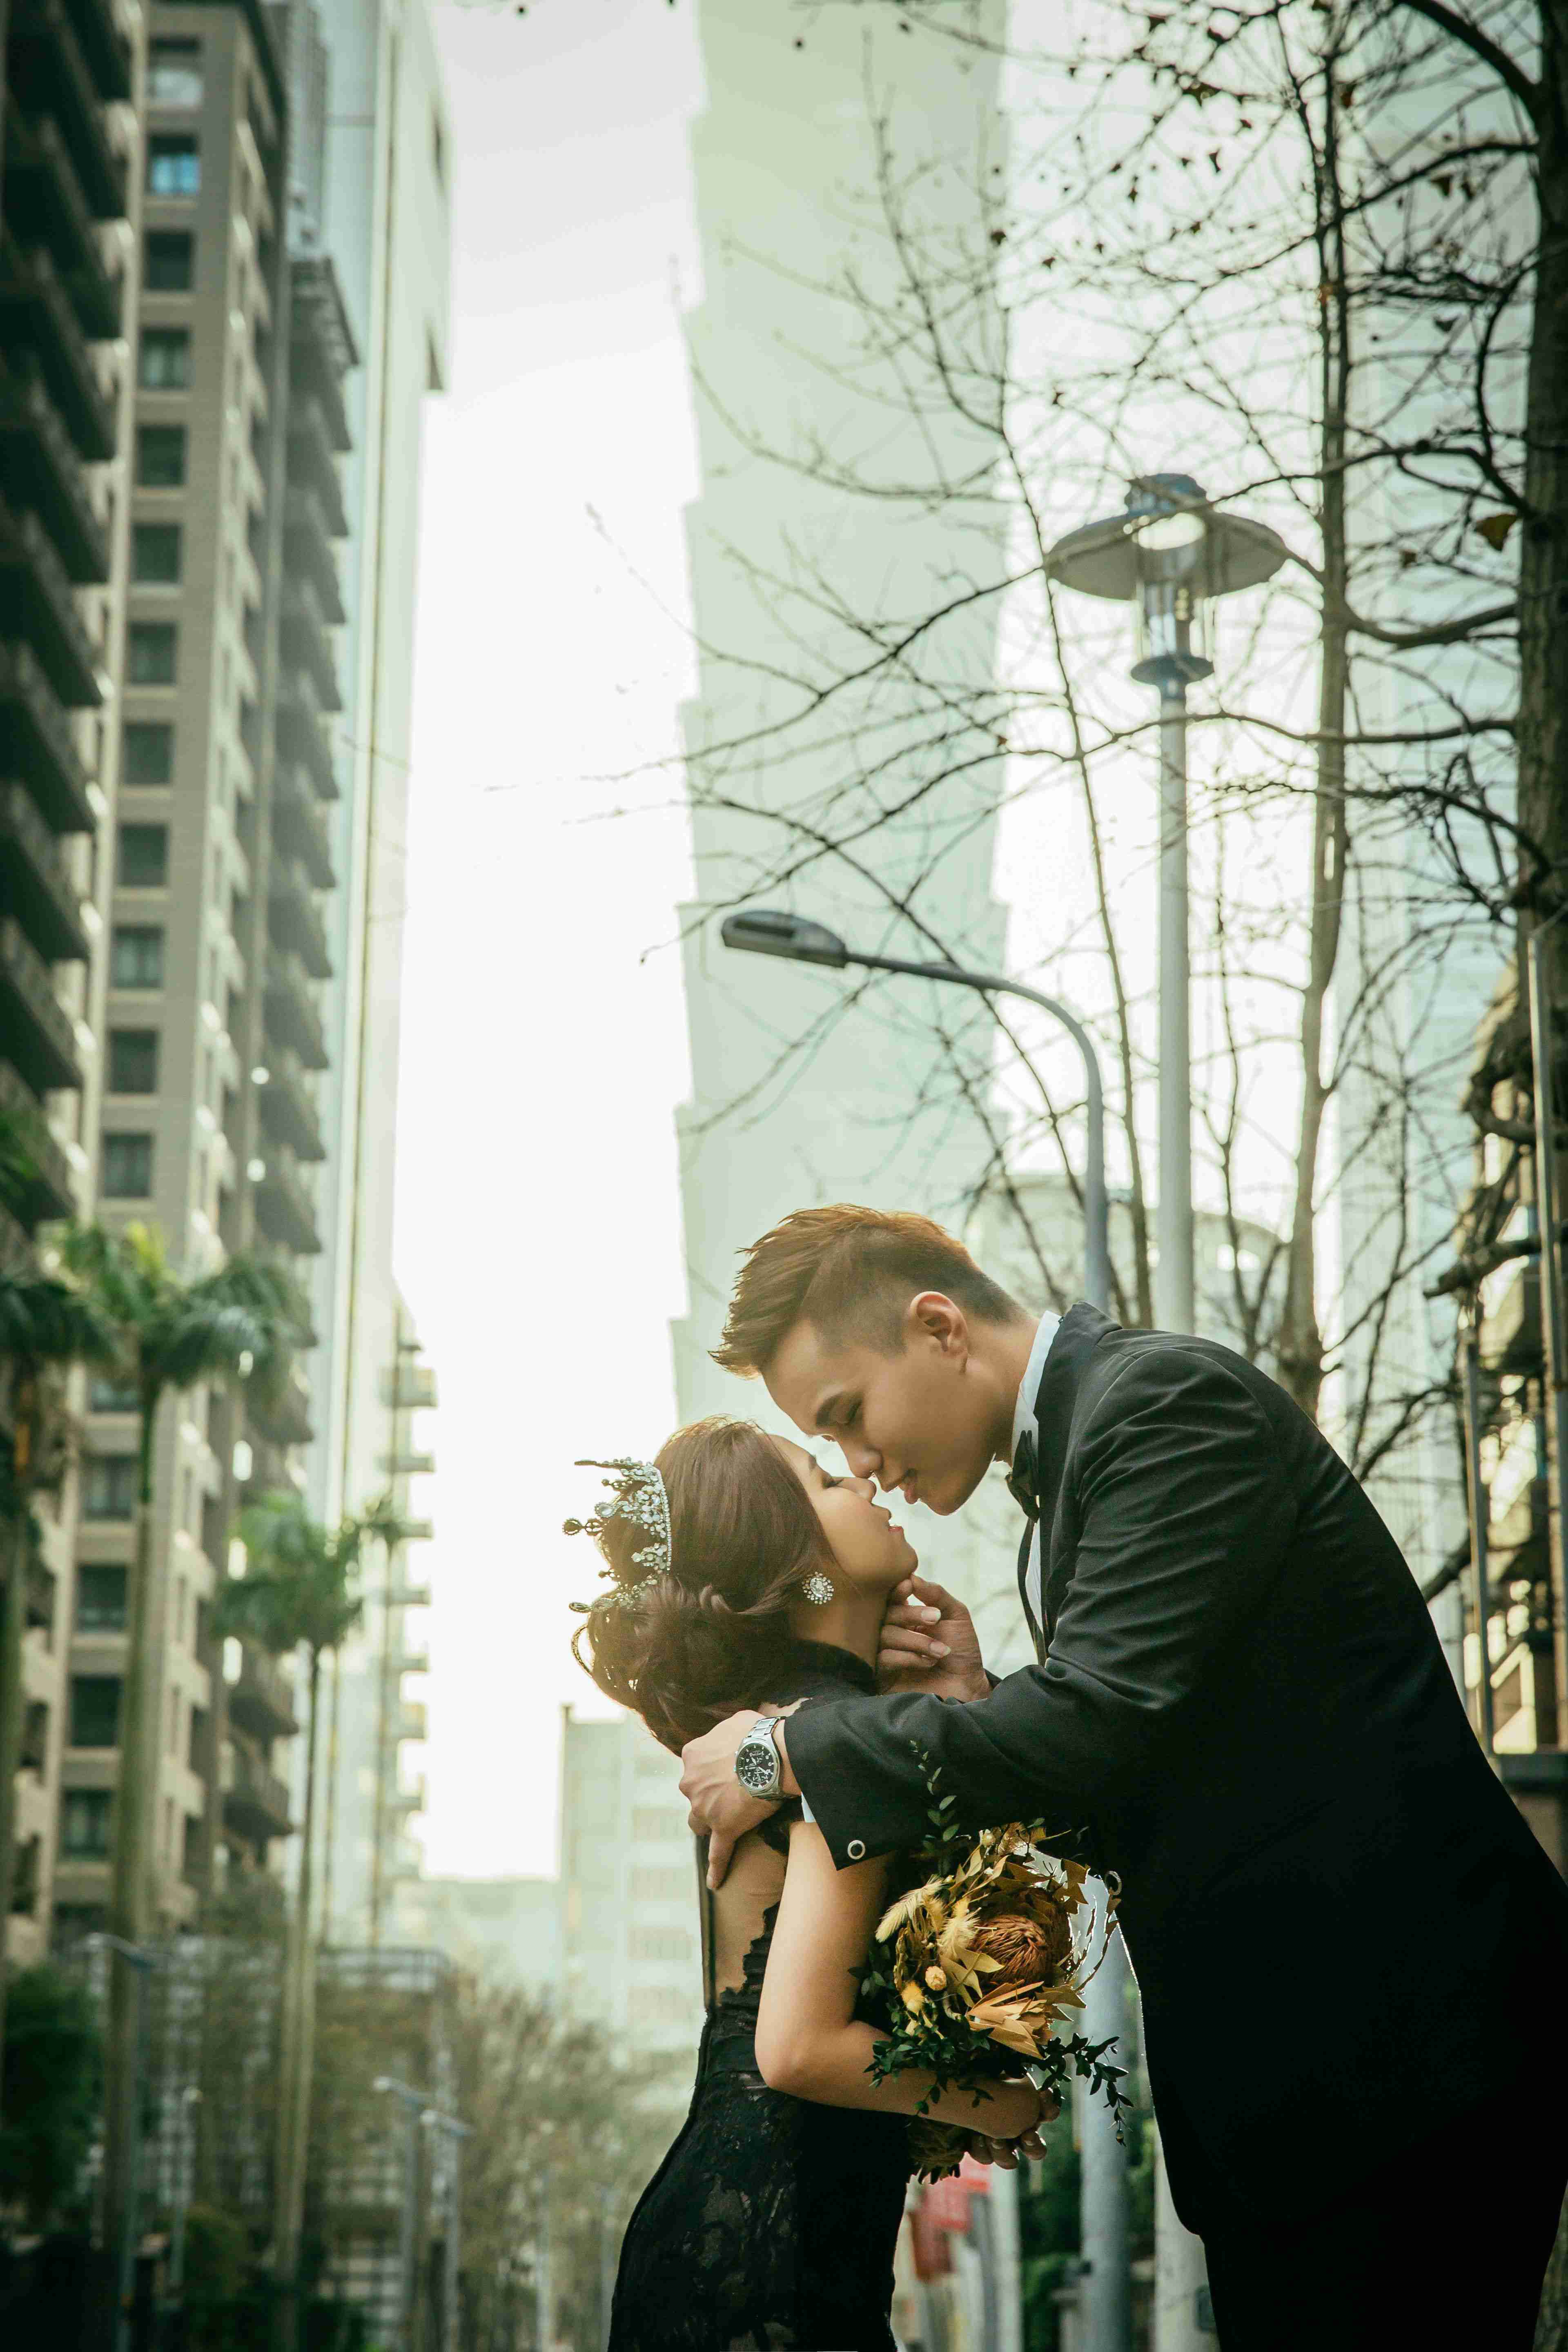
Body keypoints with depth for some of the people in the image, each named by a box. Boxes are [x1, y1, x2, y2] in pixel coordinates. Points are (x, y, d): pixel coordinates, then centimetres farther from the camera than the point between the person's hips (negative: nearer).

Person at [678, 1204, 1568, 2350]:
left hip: (1398, 2046, -10)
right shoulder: (1061, 1477, 19)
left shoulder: (1168, 1398, -11)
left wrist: (789, 1752, -13)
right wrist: (983, 1712, 1)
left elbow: (1102, 1718, -23)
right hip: (1269, 2077, 10)